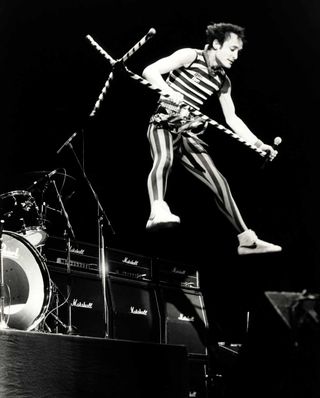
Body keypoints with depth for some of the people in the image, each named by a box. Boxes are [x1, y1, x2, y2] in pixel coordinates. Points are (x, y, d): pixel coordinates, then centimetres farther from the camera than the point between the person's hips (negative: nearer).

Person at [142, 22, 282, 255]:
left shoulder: (223, 81, 10)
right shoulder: (190, 56, -7)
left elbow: (232, 119, 13)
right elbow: (149, 71, -16)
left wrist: (259, 144, 5)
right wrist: (169, 91, -34)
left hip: (188, 133, 6)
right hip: (164, 125, -6)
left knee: (218, 181, 4)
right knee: (164, 159, -39)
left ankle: (247, 240, 14)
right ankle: (158, 212, -61)